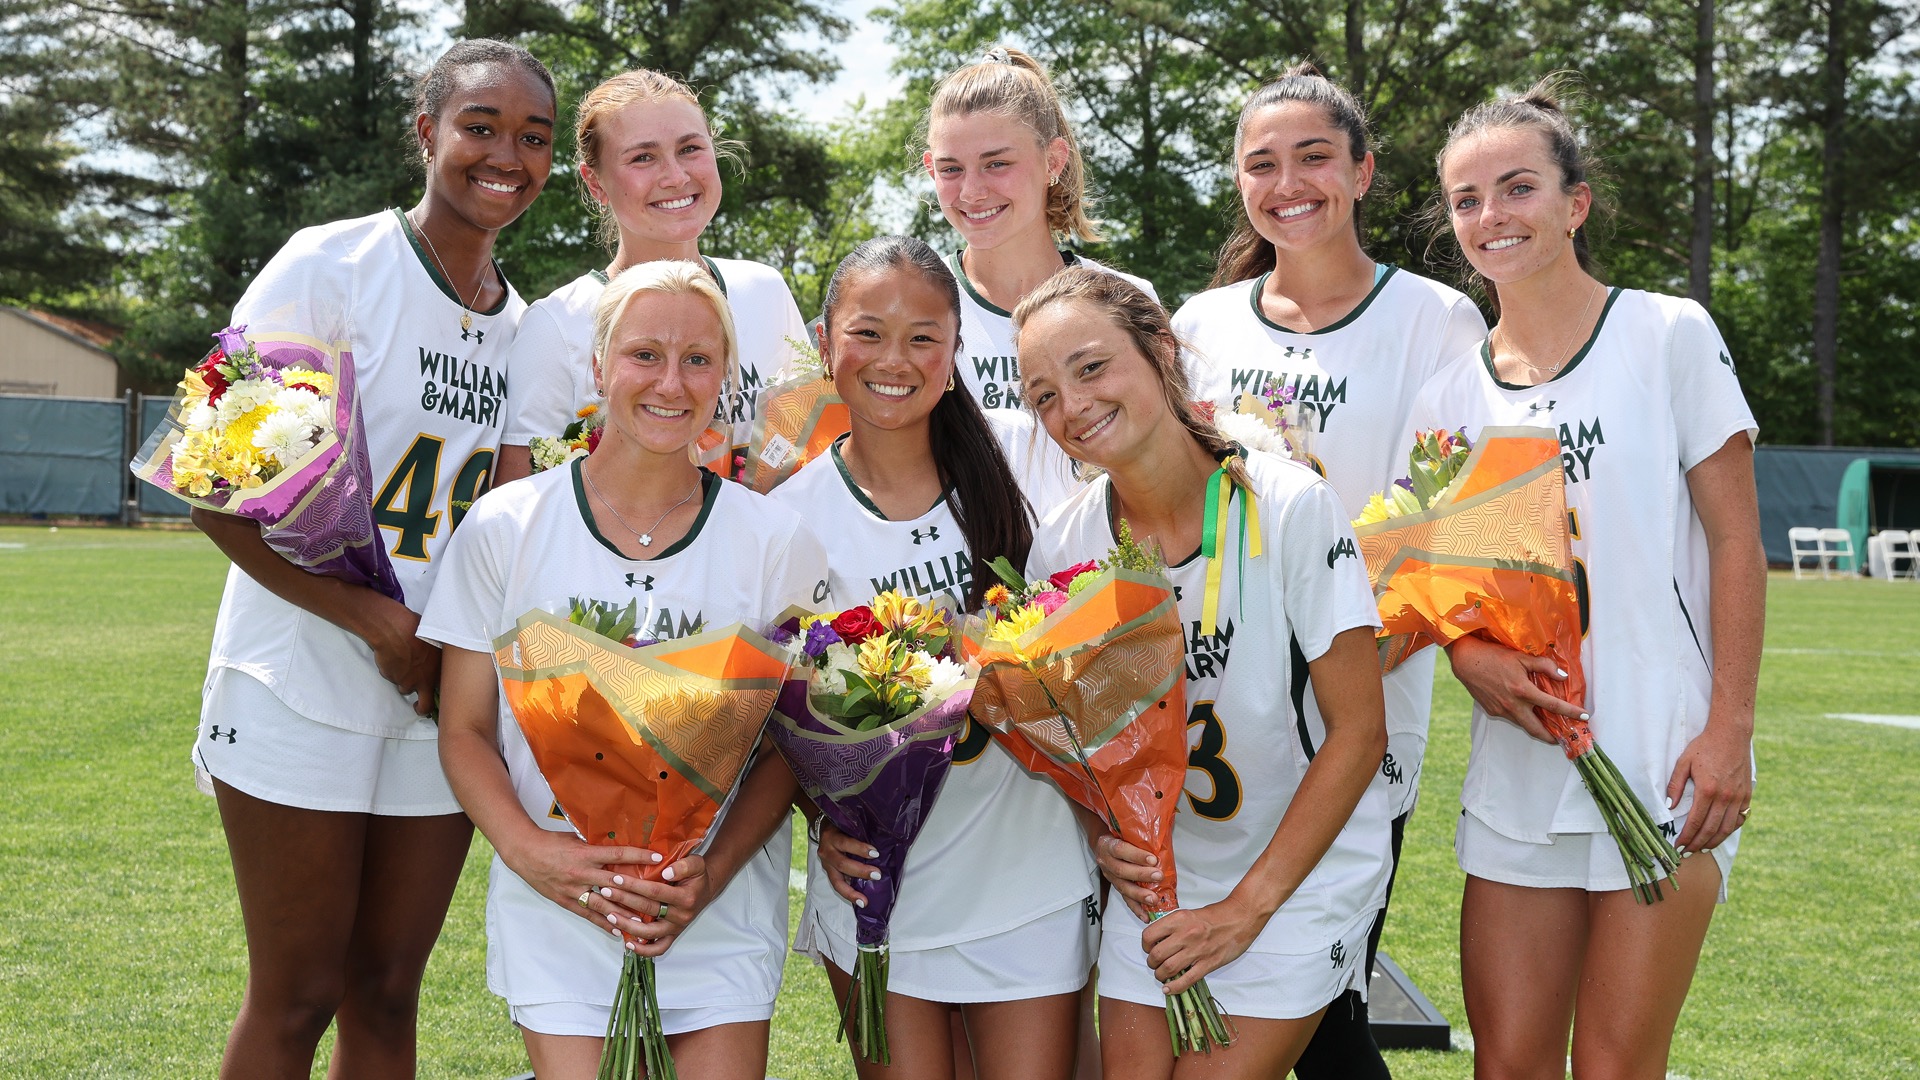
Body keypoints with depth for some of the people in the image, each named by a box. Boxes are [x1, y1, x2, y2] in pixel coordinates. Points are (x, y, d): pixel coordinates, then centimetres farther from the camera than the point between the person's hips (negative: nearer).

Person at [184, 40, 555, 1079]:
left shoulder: (524, 324, 9)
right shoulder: (330, 265, -9)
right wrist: (377, 620, -19)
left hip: (441, 707, 5)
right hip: (303, 691, -5)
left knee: (385, 995, 11)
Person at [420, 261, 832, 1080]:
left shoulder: (775, 542, -1)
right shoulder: (505, 528, -2)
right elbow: (465, 731, 2)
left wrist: (715, 871, -13)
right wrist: (528, 849, -15)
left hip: (722, 914, 1)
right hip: (558, 910, 0)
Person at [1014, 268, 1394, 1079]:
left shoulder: (1290, 506, -18)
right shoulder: (1062, 545, -6)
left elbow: (1359, 731, -15)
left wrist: (1248, 904, -15)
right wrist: (1103, 839, -11)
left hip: (1300, 873, -3)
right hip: (1152, 881, 4)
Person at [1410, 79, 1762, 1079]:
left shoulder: (1668, 336, -3)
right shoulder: (1449, 392, 8)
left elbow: (1735, 542, -4)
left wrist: (1730, 730, -11)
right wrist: (1467, 652, -8)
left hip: (1663, 767, -4)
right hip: (1517, 771, 4)